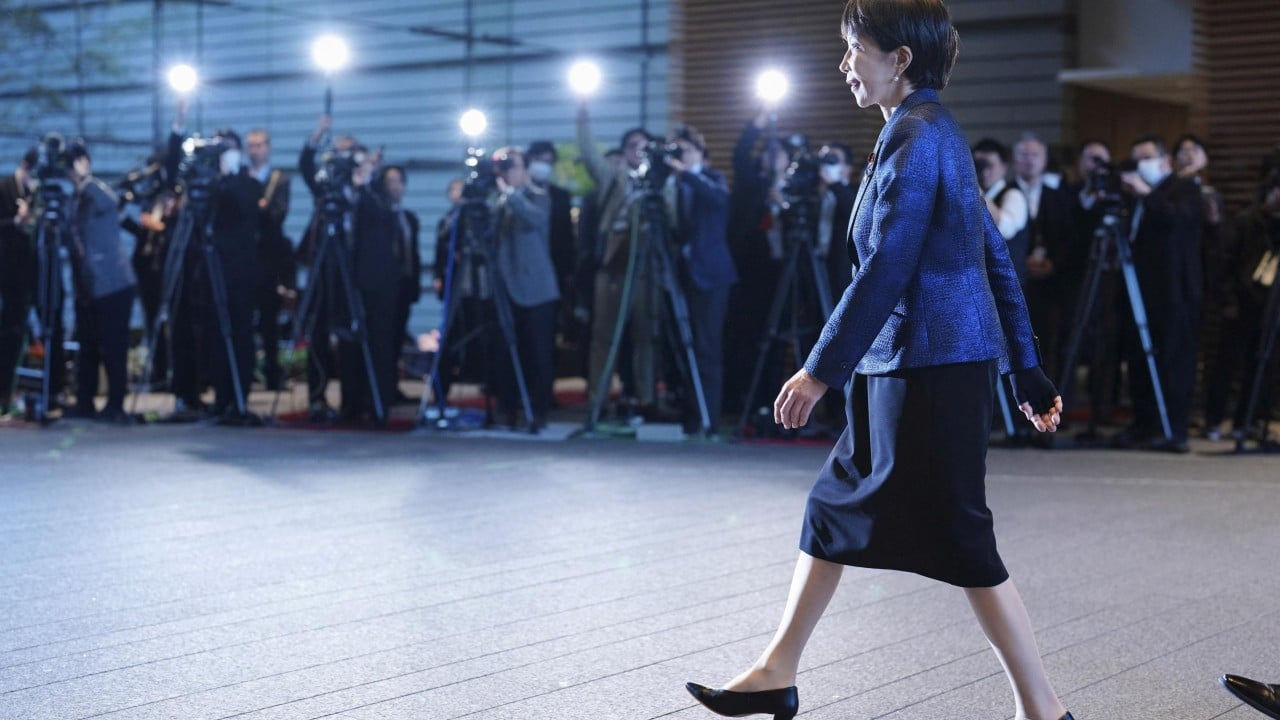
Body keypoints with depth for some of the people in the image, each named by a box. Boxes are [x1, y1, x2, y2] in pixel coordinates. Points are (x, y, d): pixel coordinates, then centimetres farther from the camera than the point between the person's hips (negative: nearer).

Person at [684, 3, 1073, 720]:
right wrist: (1028, 371, 19)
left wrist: (822, 369, -18)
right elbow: (997, 260, 17)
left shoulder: (915, 136, -14)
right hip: (907, 364, 10)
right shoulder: (936, 132, 16)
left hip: (934, 365, -10)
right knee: (838, 503, 15)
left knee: (959, 538, -5)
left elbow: (885, 269, -20)